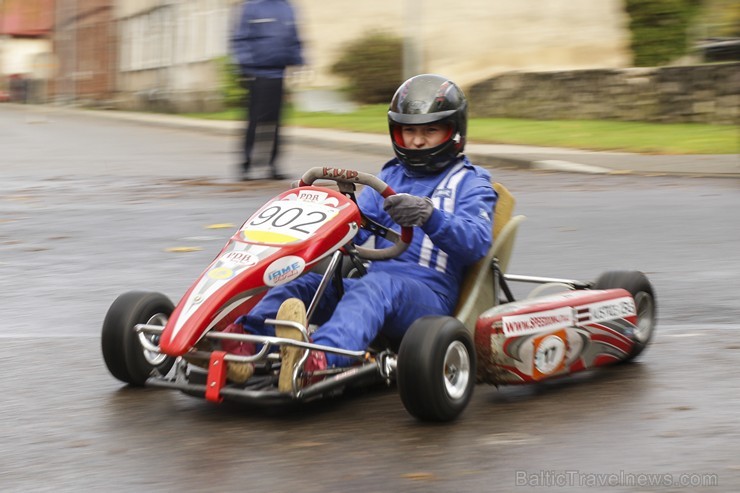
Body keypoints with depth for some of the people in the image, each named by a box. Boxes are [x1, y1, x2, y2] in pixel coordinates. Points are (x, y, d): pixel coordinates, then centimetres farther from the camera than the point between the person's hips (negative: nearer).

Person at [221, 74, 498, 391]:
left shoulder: (471, 183, 8)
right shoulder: (390, 177, 25)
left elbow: (477, 243, -11)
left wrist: (430, 217, -29)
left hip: (430, 296, -6)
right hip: (376, 284, 6)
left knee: (377, 285, -38)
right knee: (305, 283, -20)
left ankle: (318, 361, -68)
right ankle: (242, 341, -49)